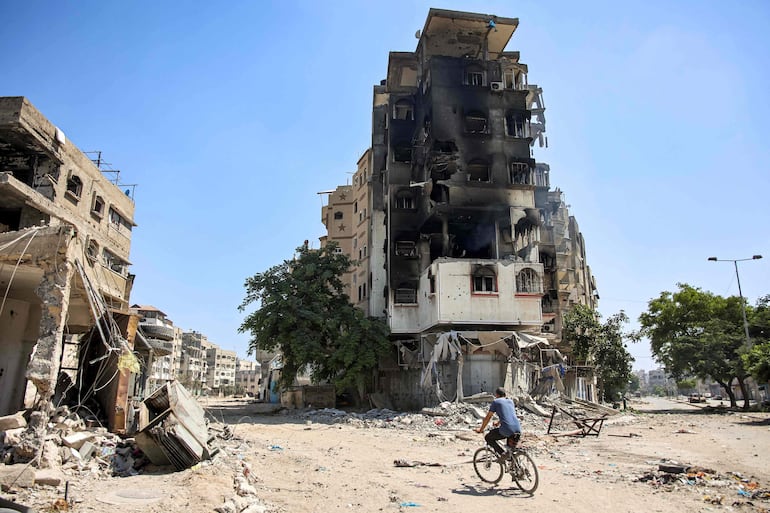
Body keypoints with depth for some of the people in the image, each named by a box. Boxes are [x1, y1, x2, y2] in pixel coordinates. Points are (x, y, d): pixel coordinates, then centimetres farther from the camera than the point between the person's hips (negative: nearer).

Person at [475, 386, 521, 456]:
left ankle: (503, 454, 0)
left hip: (506, 430, -6)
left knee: (488, 438, 16)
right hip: (518, 429, 6)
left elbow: (488, 417, 9)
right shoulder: (511, 401, 23)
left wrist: (481, 429, 21)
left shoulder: (495, 401, 8)